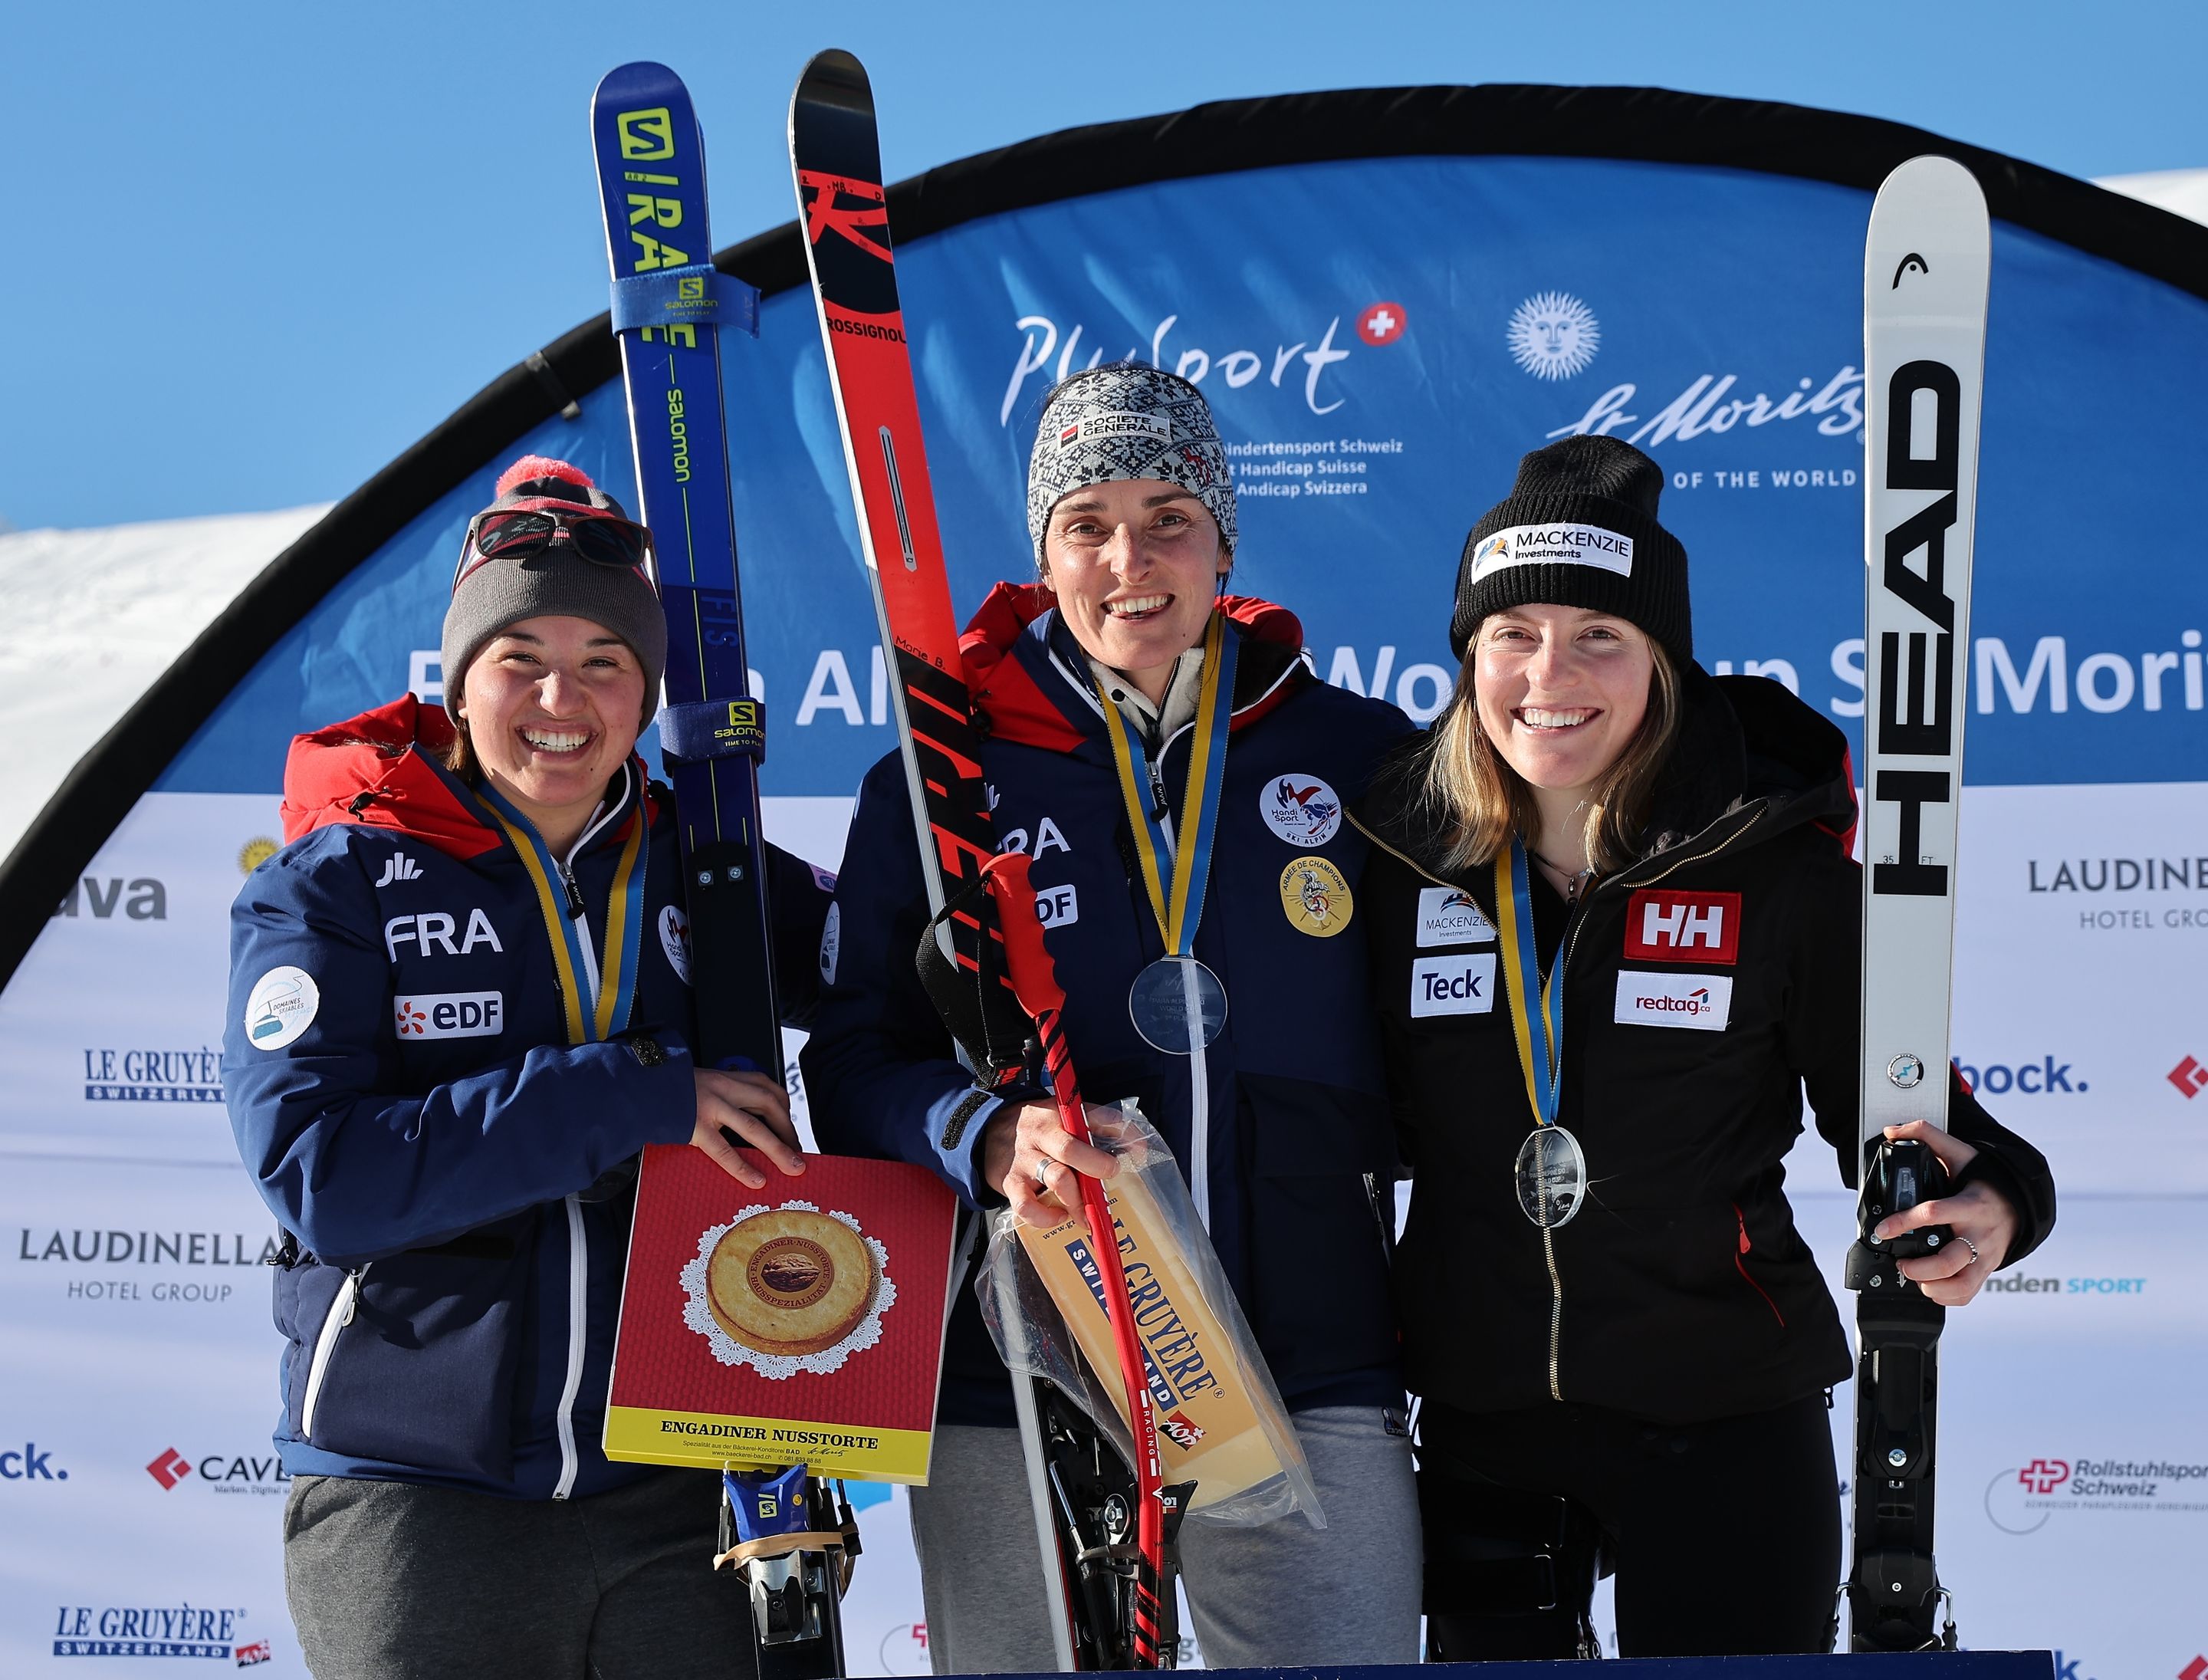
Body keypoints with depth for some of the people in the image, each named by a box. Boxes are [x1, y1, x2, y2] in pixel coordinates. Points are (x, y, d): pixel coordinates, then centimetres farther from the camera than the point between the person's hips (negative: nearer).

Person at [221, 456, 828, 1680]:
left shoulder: (706, 873, 7)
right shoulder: (333, 886, -1)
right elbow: (316, 1176, -14)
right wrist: (637, 1095, -18)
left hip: (685, 1501, 3)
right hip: (411, 1509, -2)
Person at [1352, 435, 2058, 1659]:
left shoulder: (1779, 864, -9)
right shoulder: (1405, 851, -3)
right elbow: (1363, 1117, 7)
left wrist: (1986, 1203, -23)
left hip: (1723, 1421, -2)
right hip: (1479, 1424, 3)